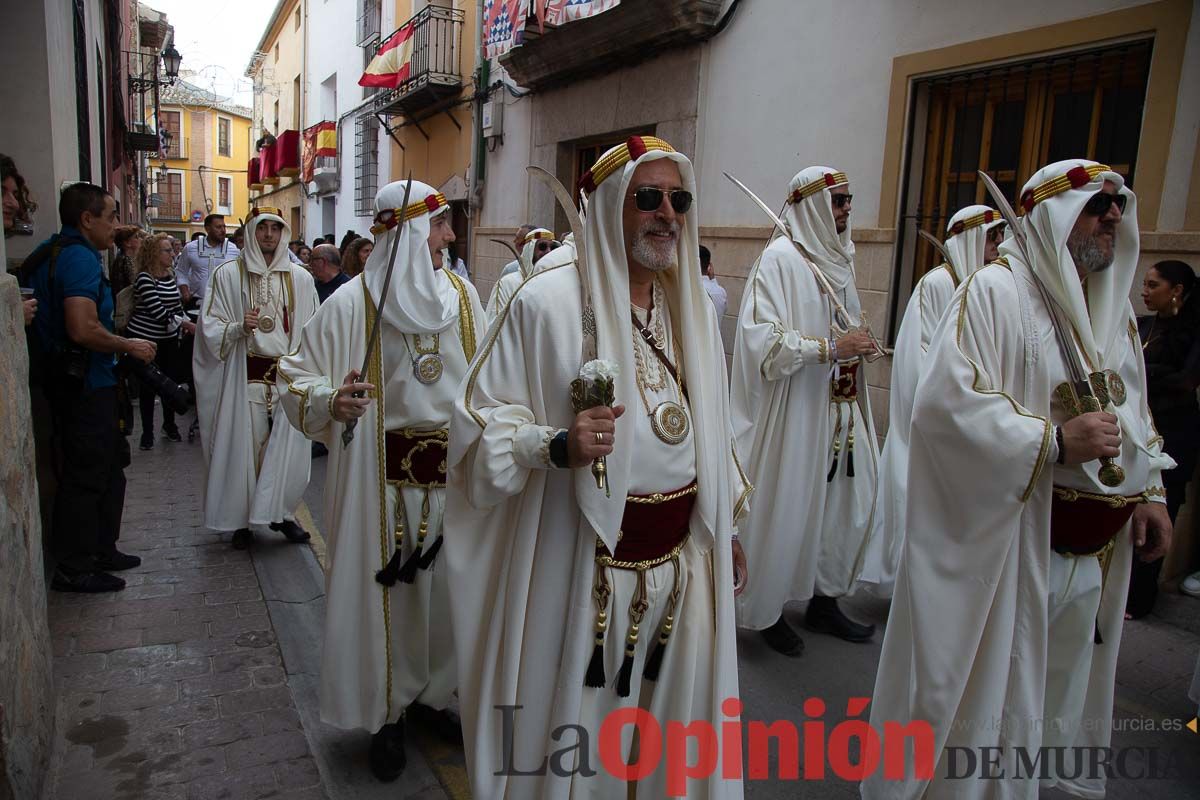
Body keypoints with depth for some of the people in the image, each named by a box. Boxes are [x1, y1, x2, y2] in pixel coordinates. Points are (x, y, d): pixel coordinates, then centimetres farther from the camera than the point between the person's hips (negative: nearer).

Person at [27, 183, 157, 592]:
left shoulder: (52, 252, 13)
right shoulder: (80, 258, -18)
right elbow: (83, 329, -29)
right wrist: (130, 346, -14)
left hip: (75, 382, 10)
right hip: (86, 385, -10)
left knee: (109, 466, 19)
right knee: (87, 475, 1)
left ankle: (100, 552, 30)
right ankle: (74, 569, 13)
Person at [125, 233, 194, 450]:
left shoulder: (171, 276, 5)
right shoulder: (144, 278, -16)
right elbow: (157, 311, -22)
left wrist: (186, 324, 3)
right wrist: (186, 324, -20)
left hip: (169, 338, 6)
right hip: (145, 338, -6)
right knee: (148, 385, 4)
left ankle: (169, 424, 27)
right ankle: (147, 431, 17)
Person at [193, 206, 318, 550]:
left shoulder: (301, 278, 7)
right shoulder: (227, 274, 2)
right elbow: (210, 328, 0)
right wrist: (240, 328, -19)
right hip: (246, 376, -2)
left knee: (289, 447, 2)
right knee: (245, 447, 2)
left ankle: (282, 514, 20)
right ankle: (242, 519, 16)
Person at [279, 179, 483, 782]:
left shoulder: (463, 295, 3)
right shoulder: (350, 305, -8)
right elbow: (296, 377, -4)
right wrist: (330, 400, -24)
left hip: (453, 475, 4)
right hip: (384, 479, -3)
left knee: (446, 588, 13)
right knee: (386, 591, 8)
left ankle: (431, 693, 36)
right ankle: (387, 713, 29)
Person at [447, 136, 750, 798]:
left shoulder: (694, 308, 7)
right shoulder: (547, 302, -12)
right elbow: (478, 422, -10)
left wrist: (727, 525, 18)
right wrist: (555, 445, -28)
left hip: (682, 562, 6)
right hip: (582, 570, -5)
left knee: (663, 735, 18)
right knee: (571, 732, 12)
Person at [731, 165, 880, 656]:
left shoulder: (839, 259, 12)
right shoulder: (780, 259, -12)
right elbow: (762, 340, -20)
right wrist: (831, 348, -23)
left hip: (839, 410, 8)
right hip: (792, 413, -8)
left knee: (849, 501, 12)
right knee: (784, 510, 2)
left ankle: (824, 600, 30)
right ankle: (765, 611, 21)